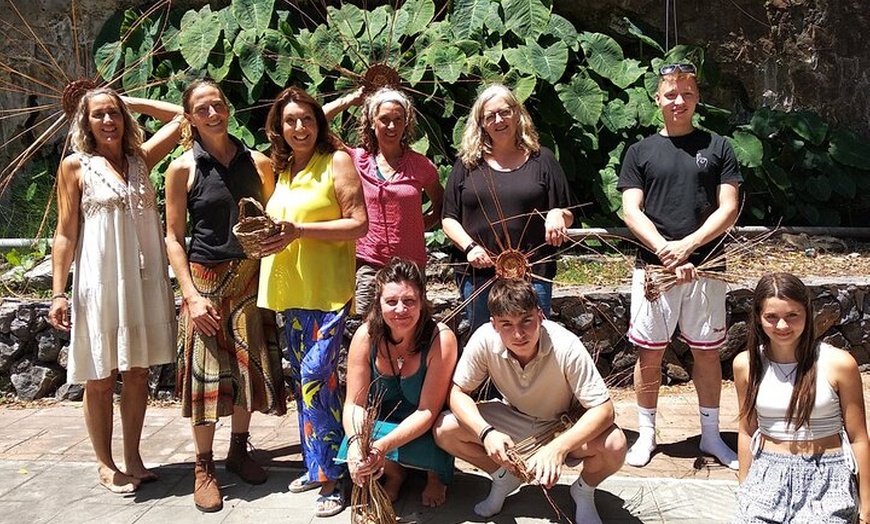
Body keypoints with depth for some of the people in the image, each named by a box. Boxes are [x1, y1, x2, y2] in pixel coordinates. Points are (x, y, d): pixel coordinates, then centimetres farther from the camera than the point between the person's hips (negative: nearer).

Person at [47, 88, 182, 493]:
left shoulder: (140, 159, 8)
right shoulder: (75, 166, -1)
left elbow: (183, 115, 13)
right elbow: (65, 234, -3)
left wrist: (131, 102, 10)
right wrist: (58, 293, -8)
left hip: (143, 281, 4)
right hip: (100, 283, -4)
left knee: (137, 373, 10)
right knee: (100, 380, 5)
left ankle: (132, 458, 23)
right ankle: (105, 464, 19)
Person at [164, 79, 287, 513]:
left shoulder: (258, 163, 5)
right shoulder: (183, 169, -2)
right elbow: (174, 237, -3)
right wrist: (191, 294, -10)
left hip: (251, 276, 3)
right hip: (206, 279, -3)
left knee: (249, 364, 9)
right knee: (207, 372, 0)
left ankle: (239, 451, 28)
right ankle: (204, 468, 14)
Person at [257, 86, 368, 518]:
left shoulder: (337, 161, -5)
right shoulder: (284, 169, 15)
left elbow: (359, 224, -12)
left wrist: (299, 231, -19)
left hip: (327, 288, -7)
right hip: (290, 288, 7)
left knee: (316, 375, -13)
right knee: (302, 377, 12)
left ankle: (330, 479, -3)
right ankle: (315, 464, 26)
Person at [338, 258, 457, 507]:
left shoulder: (441, 339, -25)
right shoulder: (366, 336, -17)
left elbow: (427, 412, -24)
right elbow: (354, 404, -15)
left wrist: (382, 446, -39)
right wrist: (355, 442, -37)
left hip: (426, 433, -2)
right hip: (382, 423, 2)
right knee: (351, 454, -27)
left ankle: (436, 474, 5)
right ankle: (394, 472, 9)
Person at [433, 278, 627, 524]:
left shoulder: (566, 346, -33)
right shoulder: (484, 340, -27)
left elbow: (603, 409, -31)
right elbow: (458, 392, -15)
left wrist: (558, 447, -45)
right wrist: (486, 432, -33)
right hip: (514, 419, 3)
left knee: (614, 446, -32)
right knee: (444, 430, -18)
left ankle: (584, 491, 5)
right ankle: (504, 478, 11)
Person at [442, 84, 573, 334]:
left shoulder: (541, 160, 7)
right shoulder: (468, 163, 8)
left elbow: (568, 218, 9)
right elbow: (449, 219, 8)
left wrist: (558, 215, -14)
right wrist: (469, 246, -10)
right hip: (478, 274, 1)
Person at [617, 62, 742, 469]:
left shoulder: (717, 147, 7)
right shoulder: (641, 152, 7)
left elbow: (728, 209, -1)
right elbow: (631, 211, -2)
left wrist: (686, 245, -14)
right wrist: (664, 249, -17)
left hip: (705, 267, 0)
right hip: (653, 266, 0)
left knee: (707, 352, 9)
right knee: (649, 354, 5)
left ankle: (711, 435, 24)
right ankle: (646, 434, 21)